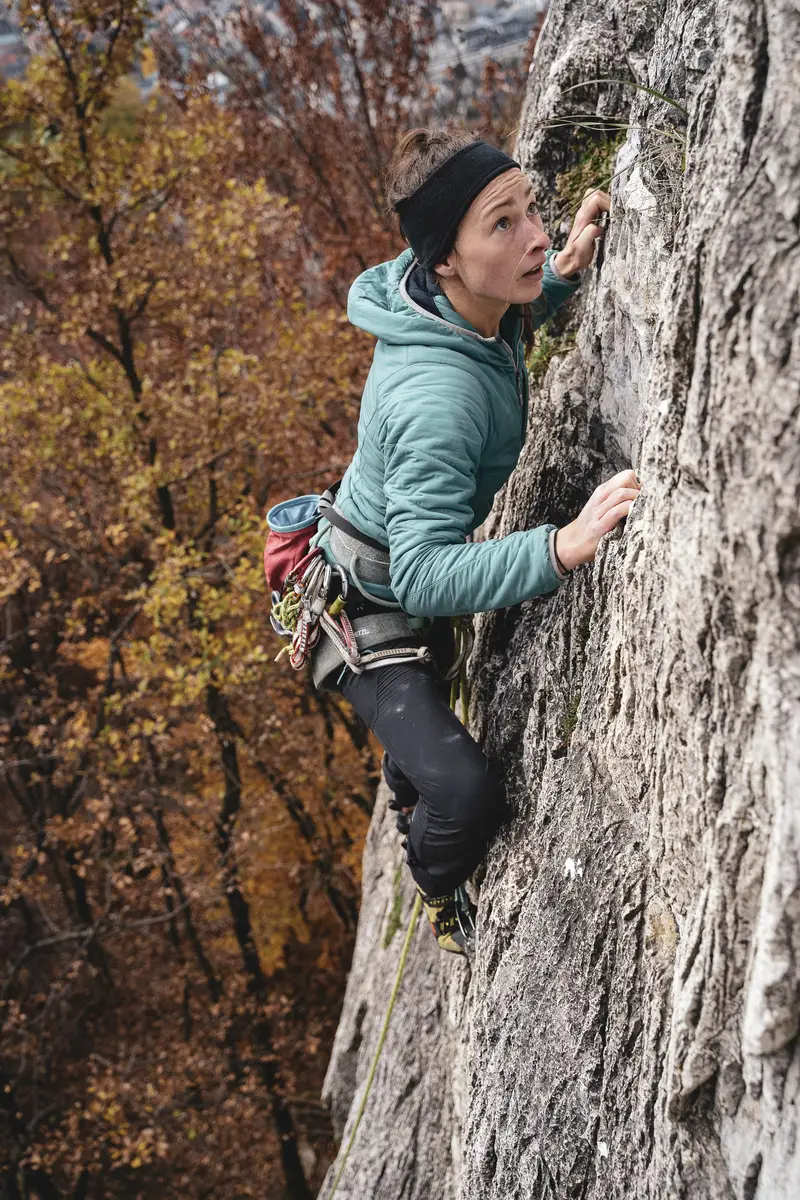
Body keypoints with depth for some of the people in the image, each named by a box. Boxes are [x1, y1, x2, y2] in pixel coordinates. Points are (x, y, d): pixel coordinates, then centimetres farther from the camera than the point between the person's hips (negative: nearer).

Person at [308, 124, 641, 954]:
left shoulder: (459, 302, -16)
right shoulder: (435, 394, -41)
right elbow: (425, 575, -45)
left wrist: (562, 273, -9)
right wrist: (563, 548, -57)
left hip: (413, 582, 9)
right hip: (368, 610, -9)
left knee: (425, 714, 36)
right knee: (469, 795, -22)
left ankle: (407, 799, 70)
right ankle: (439, 897, 13)